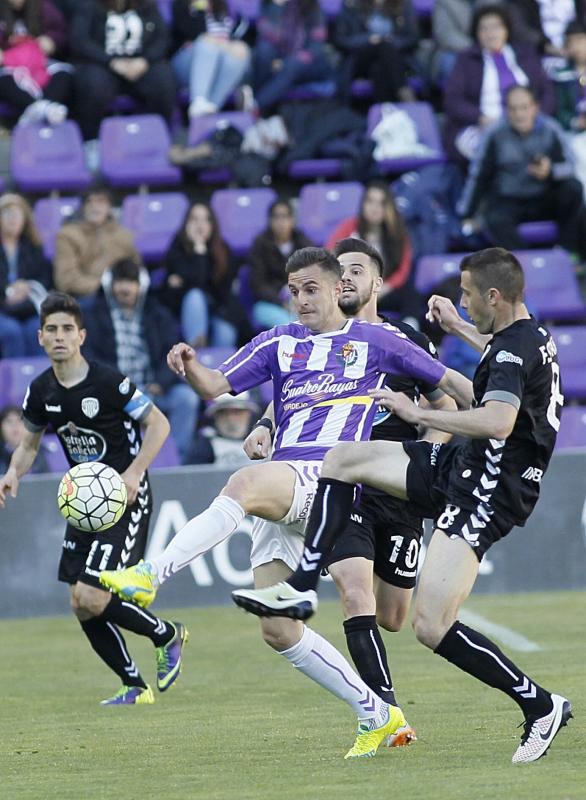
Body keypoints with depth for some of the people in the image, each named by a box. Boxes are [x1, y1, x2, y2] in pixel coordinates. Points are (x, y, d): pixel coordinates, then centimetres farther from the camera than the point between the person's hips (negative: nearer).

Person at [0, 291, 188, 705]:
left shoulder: (109, 382, -17)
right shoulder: (41, 392, 1)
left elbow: (158, 424, -10)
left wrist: (134, 473, -20)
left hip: (126, 497, -7)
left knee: (91, 599, -17)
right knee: (82, 605, 3)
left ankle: (168, 635, 8)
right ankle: (135, 687, 18)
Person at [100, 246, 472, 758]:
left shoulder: (375, 340, 13)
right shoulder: (280, 343, 20)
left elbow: (447, 379, 21)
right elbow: (217, 386, 8)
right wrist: (191, 369, -13)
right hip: (282, 499, 6)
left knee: (243, 485, -37)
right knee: (278, 632, -1)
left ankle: (150, 577, -49)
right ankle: (376, 716, 9)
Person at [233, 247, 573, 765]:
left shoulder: (514, 350, -22)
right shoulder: (533, 335, 9)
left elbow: (498, 421, -39)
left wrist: (417, 413, -29)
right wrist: (459, 327, 36)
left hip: (487, 493, -11)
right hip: (459, 468, 11)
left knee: (432, 627, -16)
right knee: (342, 460, 11)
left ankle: (542, 707, -5)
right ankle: (302, 587, 9)